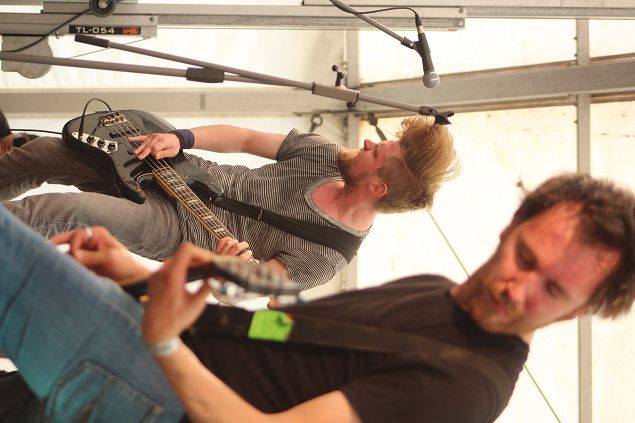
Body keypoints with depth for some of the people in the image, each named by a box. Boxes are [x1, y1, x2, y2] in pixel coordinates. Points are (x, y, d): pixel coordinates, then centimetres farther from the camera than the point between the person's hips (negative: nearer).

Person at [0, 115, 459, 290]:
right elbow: (245, 139, 1)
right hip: (197, 178, 6)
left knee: (59, 211, -27)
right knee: (41, 153, 4)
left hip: (183, 226, -6)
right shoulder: (326, 154, -7)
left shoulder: (324, 256, -23)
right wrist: (181, 140, -15)